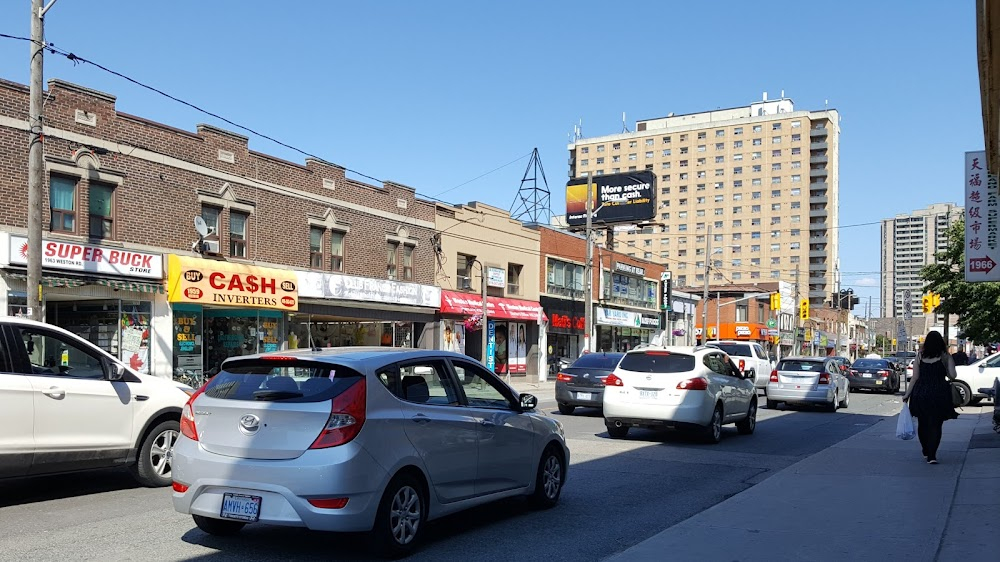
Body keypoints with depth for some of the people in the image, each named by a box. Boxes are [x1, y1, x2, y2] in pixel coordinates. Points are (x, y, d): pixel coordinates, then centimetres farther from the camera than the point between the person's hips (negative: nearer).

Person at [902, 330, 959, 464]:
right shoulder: (945, 356, -3)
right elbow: (952, 375, -7)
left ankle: (926, 452, 30)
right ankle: (931, 455, -5)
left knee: (922, 424, 16)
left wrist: (907, 394, 5)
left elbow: (915, 378, 0)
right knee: (935, 425, 2)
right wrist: (942, 372, 14)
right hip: (939, 394, -2)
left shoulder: (920, 356, 1)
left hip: (921, 393, 2)